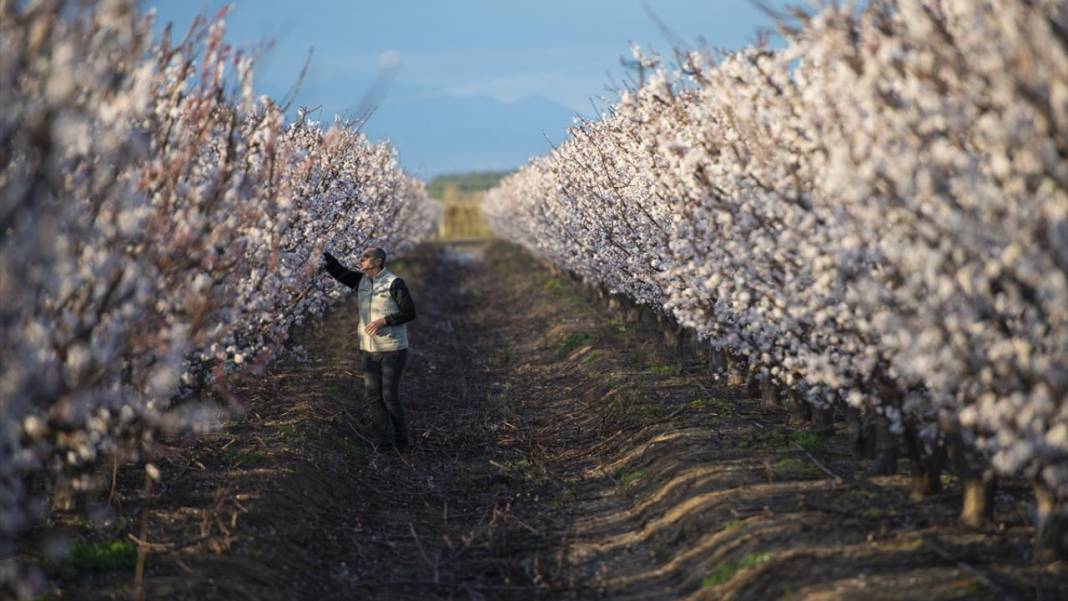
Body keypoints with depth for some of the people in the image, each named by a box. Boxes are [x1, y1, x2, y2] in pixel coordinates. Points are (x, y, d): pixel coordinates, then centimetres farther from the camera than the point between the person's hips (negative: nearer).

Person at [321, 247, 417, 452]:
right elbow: (337, 271, 8)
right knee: (373, 396, 7)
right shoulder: (360, 281, 9)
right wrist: (323, 254, -7)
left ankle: (402, 441, 6)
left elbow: (409, 312, -13)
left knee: (390, 397, -6)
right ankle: (384, 439, 16)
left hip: (392, 349, -7)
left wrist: (384, 320, -22)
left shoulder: (394, 283, -11)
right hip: (369, 350, 7)